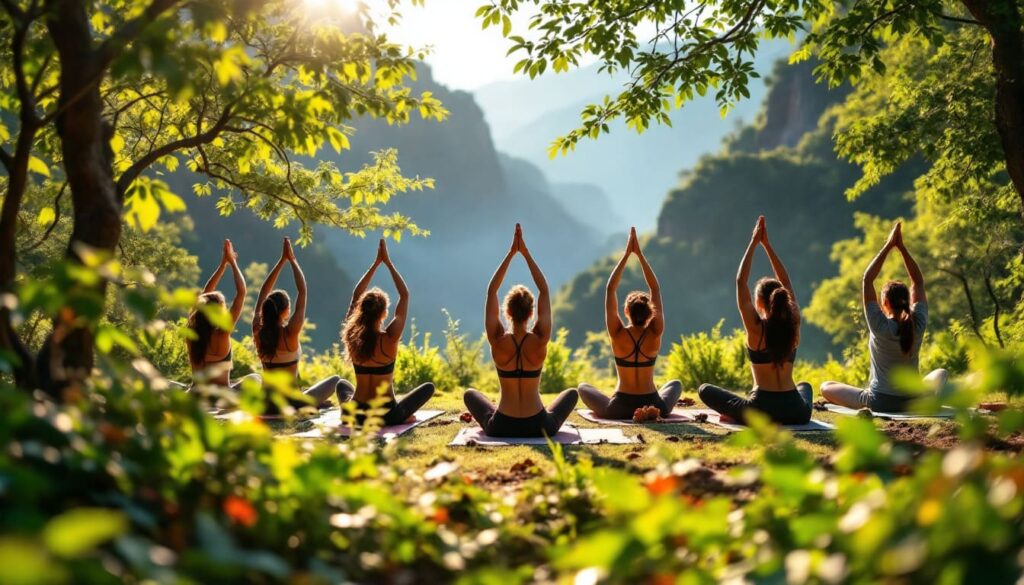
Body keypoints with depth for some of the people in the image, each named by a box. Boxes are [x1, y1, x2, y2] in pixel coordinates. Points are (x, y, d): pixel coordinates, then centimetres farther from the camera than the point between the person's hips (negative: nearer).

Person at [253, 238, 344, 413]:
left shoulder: (258, 332, -5)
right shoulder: (290, 333, -18)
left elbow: (264, 293, 6)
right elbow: (302, 291, -10)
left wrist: (282, 260, 9)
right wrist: (292, 260, -1)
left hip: (267, 406, 4)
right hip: (291, 405, -3)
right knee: (336, 380, 20)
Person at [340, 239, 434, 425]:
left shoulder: (352, 336, -8)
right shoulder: (389, 338, -18)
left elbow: (356, 295, 6)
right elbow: (404, 295, -8)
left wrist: (377, 262, 8)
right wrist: (388, 262, -2)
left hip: (357, 415, 3)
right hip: (387, 416, -3)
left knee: (342, 384, 37)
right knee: (428, 387, 21)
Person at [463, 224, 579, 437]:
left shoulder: (497, 340, -12)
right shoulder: (540, 340, -12)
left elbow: (491, 291, -3)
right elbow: (544, 291, -3)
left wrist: (511, 252, -2)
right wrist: (526, 253, -2)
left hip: (501, 428, 0)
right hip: (539, 427, 0)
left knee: (470, 394, 31)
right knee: (572, 393, 31)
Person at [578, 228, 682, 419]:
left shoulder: (618, 334, -12)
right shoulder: (655, 333, -9)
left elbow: (610, 289, -6)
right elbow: (655, 288, -2)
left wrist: (626, 254, -5)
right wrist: (639, 253, -2)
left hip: (619, 409, 0)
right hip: (655, 409, 0)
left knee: (583, 387, 28)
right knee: (676, 384, 35)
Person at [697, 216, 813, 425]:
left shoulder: (756, 327, -8)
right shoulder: (793, 325, 1)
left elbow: (740, 281, -1)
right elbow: (785, 282, 12)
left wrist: (754, 243, 3)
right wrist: (767, 245, 14)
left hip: (761, 410, -3)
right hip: (795, 413, 3)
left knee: (705, 389, 18)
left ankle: (741, 416, 8)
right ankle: (779, 420, 25)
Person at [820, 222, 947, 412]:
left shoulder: (880, 326, -18)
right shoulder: (918, 324, -8)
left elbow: (867, 280, -14)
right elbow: (918, 282, 1)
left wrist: (888, 246, -12)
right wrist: (901, 247, -3)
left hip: (879, 401, -3)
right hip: (914, 401, 3)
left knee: (825, 387, 15)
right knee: (941, 374, 34)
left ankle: (865, 406, 8)